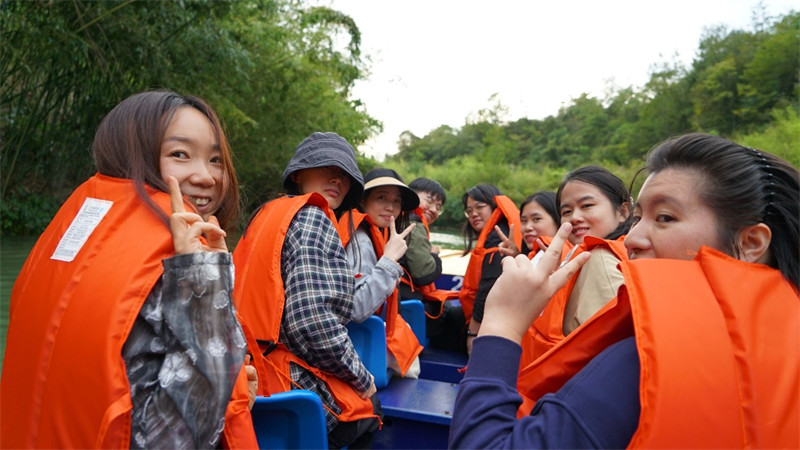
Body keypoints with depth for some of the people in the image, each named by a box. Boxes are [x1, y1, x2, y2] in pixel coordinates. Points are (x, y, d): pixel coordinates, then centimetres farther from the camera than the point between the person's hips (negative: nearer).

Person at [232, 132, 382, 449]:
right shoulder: (312, 217, -15)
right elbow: (311, 321, -27)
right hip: (292, 385, -8)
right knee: (371, 407, 17)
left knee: (367, 401, 26)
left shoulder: (270, 213, 13)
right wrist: (363, 379, -11)